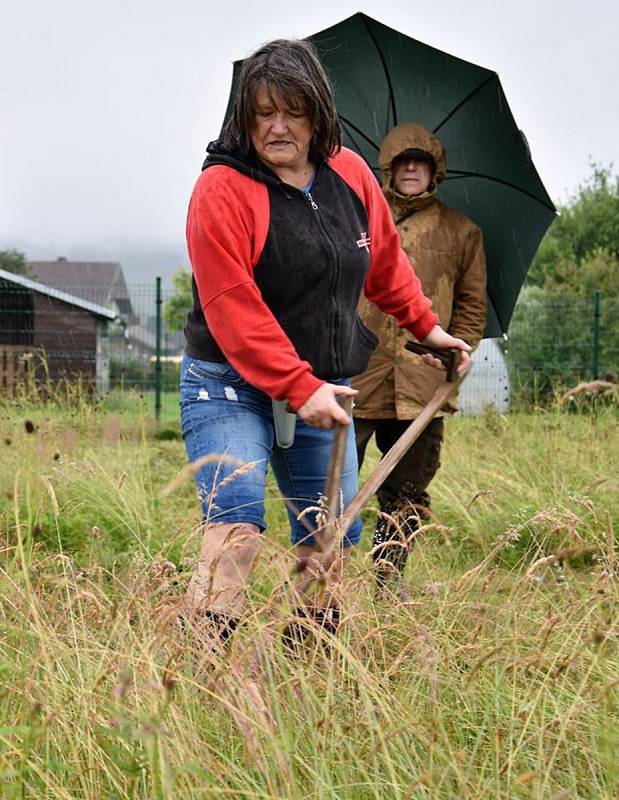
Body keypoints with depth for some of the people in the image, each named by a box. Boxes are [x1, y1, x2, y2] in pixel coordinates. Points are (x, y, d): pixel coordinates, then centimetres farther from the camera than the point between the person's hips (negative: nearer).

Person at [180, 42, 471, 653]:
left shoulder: (350, 176, 5)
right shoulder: (222, 190, -14)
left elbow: (385, 261, 23)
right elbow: (233, 310, -21)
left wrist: (425, 325, 29)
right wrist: (299, 387, -25)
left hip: (323, 389, 6)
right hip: (232, 390, -6)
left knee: (330, 543, 9)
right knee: (236, 529, -24)